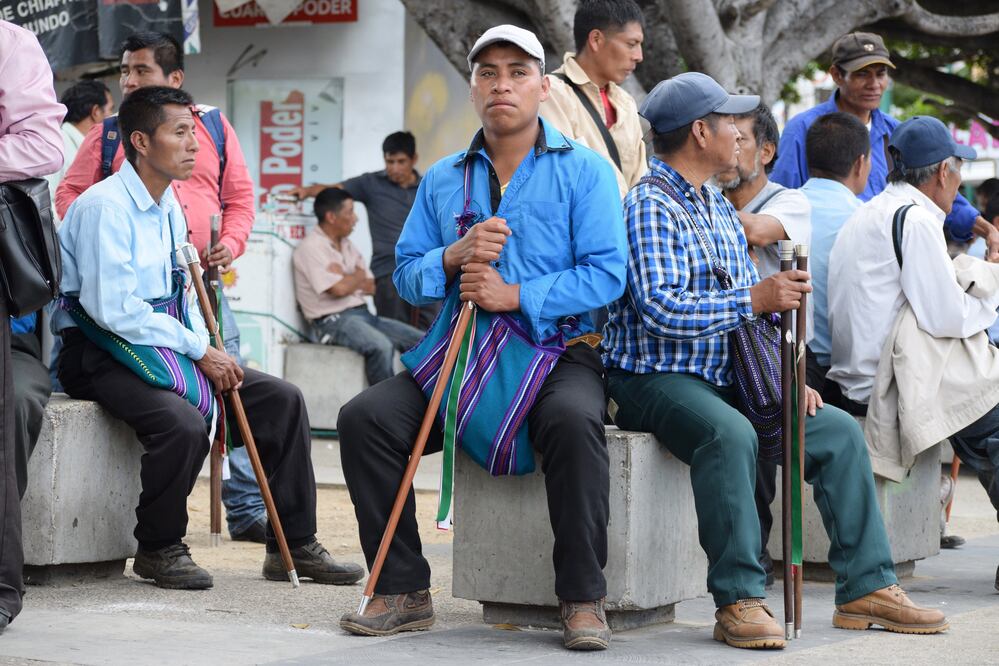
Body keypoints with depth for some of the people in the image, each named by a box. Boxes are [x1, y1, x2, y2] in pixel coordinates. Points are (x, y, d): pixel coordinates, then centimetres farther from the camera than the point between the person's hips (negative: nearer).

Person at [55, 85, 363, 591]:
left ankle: (294, 546, 5)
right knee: (183, 422, -35)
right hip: (101, 355, -9)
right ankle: (158, 549, -12)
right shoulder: (104, 207, -16)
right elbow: (112, 309, -23)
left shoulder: (170, 208, 14)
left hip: (164, 345, 9)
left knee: (282, 399, -1)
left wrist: (210, 352, -1)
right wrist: (197, 350, -19)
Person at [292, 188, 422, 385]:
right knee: (381, 346, -36)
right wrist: (358, 277, 3)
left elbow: (370, 286, 14)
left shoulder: (347, 245, 18)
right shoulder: (311, 247, -9)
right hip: (334, 320, -9)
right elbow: (339, 289, -17)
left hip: (363, 315, 9)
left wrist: (347, 278, -6)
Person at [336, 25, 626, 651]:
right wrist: (456, 257, -10)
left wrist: (515, 296, -17)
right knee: (364, 418, -18)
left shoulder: (584, 170, 2)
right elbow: (406, 273, 11)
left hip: (558, 353, -4)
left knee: (573, 420, -37)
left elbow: (606, 273, -9)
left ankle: (584, 599, -23)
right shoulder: (442, 179, 16)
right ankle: (403, 591, -7)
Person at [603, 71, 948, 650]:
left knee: (840, 430, 0)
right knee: (730, 434, -38)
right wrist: (754, 299, -24)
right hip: (656, 379, -9)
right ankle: (740, 601, -34)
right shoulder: (649, 206, -12)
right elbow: (660, 310, -24)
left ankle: (867, 587, 1)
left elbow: (750, 310, 20)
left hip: (724, 380, 9)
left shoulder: (720, 208, 18)